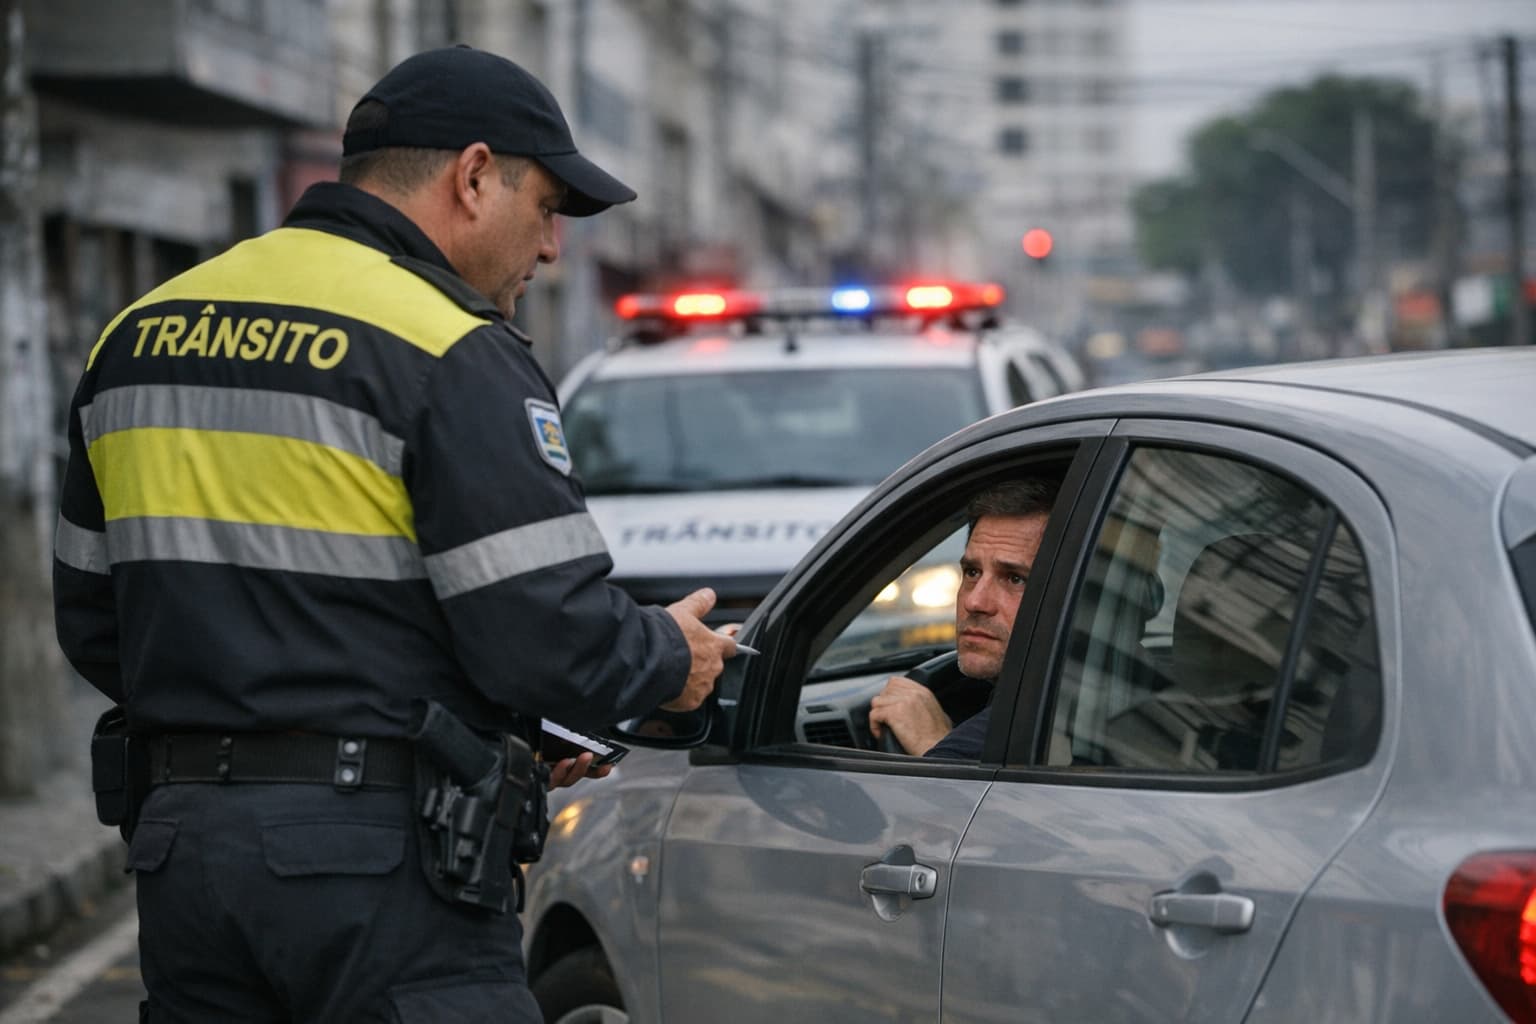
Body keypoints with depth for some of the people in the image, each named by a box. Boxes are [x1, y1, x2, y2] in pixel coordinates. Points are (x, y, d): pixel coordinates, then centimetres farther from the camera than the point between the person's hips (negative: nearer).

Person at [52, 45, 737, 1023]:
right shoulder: (453, 355, -11)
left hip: (180, 834, 7)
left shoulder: (139, 331, 13)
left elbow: (92, 621, 18)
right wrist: (670, 661, 4)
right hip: (381, 860, -7)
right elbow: (551, 639, -16)